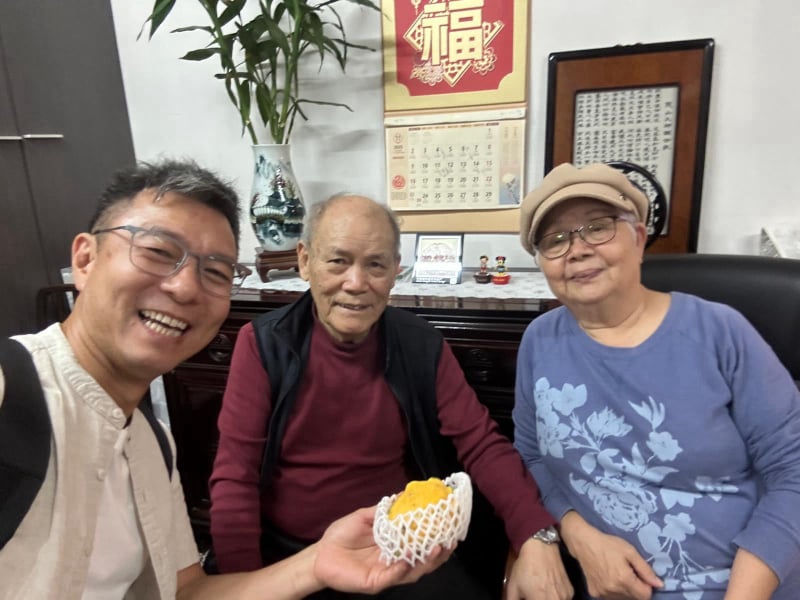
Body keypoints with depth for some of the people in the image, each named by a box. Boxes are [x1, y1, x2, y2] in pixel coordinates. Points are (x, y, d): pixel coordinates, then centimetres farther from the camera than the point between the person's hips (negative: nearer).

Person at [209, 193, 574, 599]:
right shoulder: (263, 343, -11)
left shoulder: (422, 346, -7)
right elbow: (236, 474, -12)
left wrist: (536, 537, -22)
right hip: (289, 557, -1)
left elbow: (481, 444, -8)